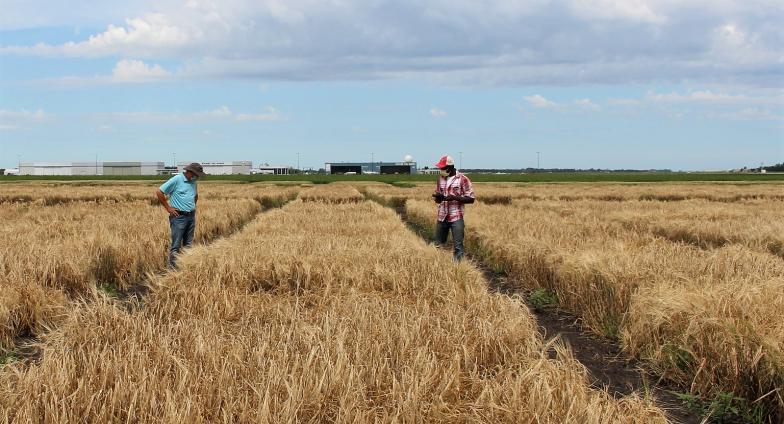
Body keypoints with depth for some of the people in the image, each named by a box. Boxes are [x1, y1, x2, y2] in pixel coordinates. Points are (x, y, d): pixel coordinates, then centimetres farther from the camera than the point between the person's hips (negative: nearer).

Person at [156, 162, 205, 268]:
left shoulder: (193, 182, 11)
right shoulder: (176, 180, -11)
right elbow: (159, 192, -12)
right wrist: (168, 208, -10)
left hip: (191, 216, 7)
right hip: (179, 217, -7)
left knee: (188, 245, 10)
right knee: (176, 245, -7)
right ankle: (172, 267, -4)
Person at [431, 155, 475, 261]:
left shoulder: (462, 179, -7)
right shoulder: (441, 178, 9)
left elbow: (471, 199, -7)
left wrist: (454, 197, -20)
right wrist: (438, 197, -9)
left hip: (456, 218, -5)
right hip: (442, 217, 6)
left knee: (458, 246, -5)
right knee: (438, 245, 11)